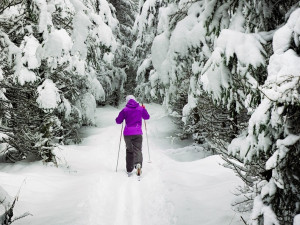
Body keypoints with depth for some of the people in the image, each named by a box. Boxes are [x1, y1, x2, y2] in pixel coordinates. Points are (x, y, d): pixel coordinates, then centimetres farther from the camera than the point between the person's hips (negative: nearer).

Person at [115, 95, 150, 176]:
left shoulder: (125, 110, -1)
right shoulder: (141, 108, 3)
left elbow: (118, 121, 2)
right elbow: (147, 117, 18)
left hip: (127, 134, 0)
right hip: (137, 133, 0)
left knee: (129, 151, 16)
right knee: (137, 150, -2)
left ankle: (129, 170, 17)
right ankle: (138, 164, -31)